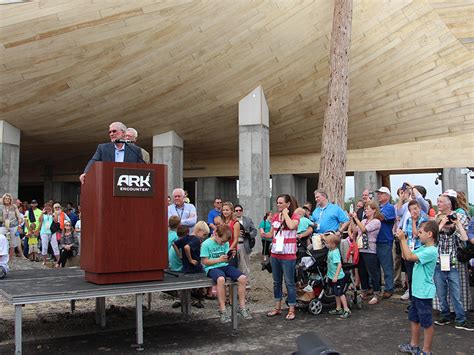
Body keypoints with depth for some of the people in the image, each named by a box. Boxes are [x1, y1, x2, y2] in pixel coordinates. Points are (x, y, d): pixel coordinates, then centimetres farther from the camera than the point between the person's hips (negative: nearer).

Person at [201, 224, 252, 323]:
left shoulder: (225, 243, 9)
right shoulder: (206, 244, -7)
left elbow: (226, 260, 14)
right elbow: (205, 261, -8)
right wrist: (219, 260, -17)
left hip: (225, 266, 6)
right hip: (212, 268, -6)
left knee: (243, 278, -18)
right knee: (221, 279, -40)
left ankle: (242, 307, -5)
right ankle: (222, 310, -29)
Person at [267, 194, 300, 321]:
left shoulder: (294, 216, -4)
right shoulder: (275, 216, 11)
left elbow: (291, 226, -26)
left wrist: (285, 214, -14)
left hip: (288, 255, -6)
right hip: (275, 253, 6)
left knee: (289, 282, -1)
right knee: (277, 282, 14)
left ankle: (291, 310, 8)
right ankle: (277, 308, 25)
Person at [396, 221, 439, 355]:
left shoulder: (431, 251, -23)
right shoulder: (422, 248, 6)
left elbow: (409, 257, -30)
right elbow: (406, 255, 12)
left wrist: (403, 239, -23)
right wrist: (402, 240, 0)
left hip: (424, 293, -10)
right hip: (417, 291, 10)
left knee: (426, 323, 4)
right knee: (414, 319, 21)